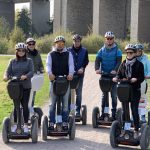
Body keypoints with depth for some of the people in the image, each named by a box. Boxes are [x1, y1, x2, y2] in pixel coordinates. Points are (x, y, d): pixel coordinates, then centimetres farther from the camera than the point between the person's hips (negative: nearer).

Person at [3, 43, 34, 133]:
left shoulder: (29, 61, 3)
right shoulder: (13, 61, 9)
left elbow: (31, 72, -8)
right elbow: (8, 71, 3)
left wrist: (26, 76, -29)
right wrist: (6, 76, -20)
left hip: (26, 86, -2)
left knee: (25, 105, 2)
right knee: (16, 105, 8)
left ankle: (26, 125, 10)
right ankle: (15, 124, 18)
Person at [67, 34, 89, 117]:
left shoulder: (84, 51, 7)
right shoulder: (69, 50, 4)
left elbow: (86, 61, 3)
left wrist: (82, 68, -15)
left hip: (80, 74, 1)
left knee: (79, 93, 2)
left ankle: (78, 110, 8)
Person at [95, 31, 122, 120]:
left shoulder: (117, 50, -1)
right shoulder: (101, 50, 7)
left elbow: (119, 61, -11)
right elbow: (97, 60, -2)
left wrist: (115, 70, -29)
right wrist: (97, 69, -22)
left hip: (113, 74, -3)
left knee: (113, 94, -1)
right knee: (104, 94, 7)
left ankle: (114, 113, 3)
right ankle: (104, 112, 11)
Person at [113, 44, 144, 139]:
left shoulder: (139, 64, -2)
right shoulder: (123, 64, 9)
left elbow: (142, 78, -5)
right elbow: (119, 74, 8)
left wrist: (136, 79, -24)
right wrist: (116, 78, -13)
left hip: (135, 91, -4)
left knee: (134, 110, -4)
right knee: (124, 110, 9)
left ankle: (136, 130, 5)